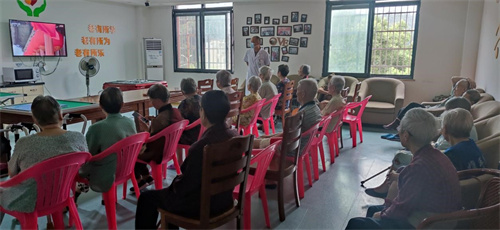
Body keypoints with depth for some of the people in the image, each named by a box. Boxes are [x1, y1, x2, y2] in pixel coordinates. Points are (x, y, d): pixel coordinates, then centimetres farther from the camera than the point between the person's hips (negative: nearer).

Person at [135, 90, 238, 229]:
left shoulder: (202, 146, -32)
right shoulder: (234, 135, -7)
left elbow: (184, 187, -20)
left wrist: (175, 182, 1)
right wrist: (180, 179, 11)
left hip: (202, 205, -7)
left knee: (147, 198, 14)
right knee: (173, 187, 32)